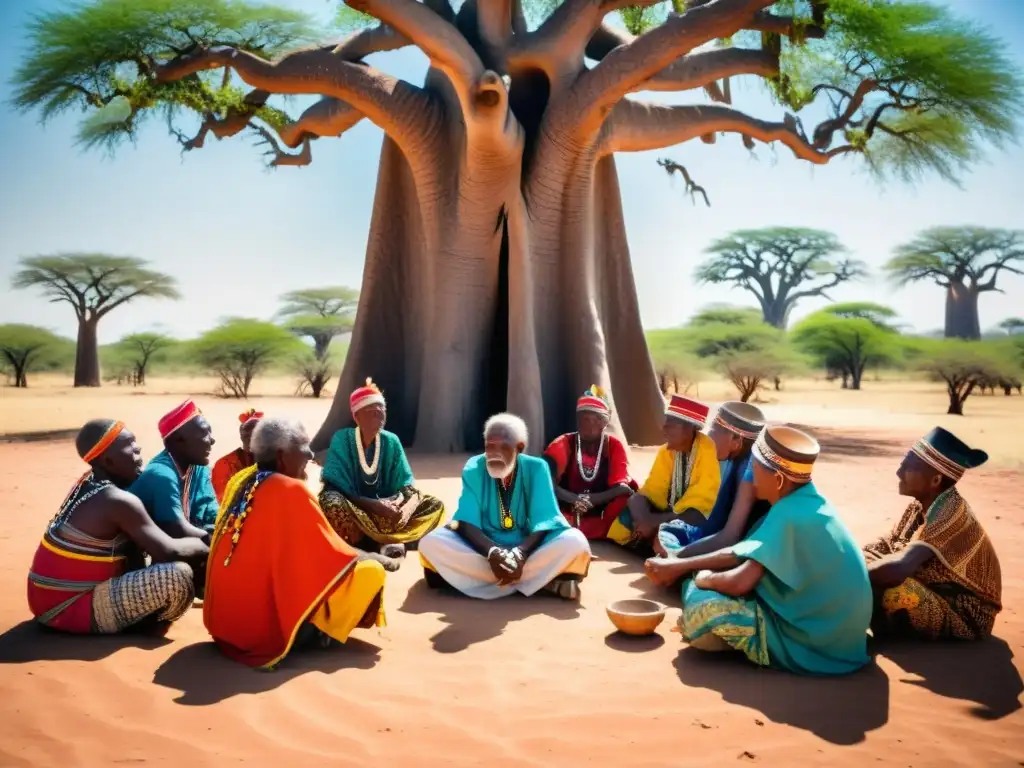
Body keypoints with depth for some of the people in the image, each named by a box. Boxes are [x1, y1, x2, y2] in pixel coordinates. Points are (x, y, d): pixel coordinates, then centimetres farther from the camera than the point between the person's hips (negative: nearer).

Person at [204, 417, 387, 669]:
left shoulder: (240, 481, 4)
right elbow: (329, 553, -11)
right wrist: (373, 561, 7)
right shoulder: (291, 490, -18)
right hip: (264, 624, -8)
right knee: (370, 573, -3)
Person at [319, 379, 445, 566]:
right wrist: (374, 505, -29)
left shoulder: (391, 441, -2)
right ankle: (389, 543, -22)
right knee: (331, 502, -37)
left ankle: (389, 543, -26)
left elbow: (408, 487, -4)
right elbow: (336, 488, -18)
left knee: (434, 505, -12)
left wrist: (399, 506, -27)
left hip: (386, 511, 4)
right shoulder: (342, 439, -12)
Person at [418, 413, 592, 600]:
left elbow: (543, 521, -14)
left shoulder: (536, 468, -9)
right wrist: (492, 552, -32)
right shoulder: (474, 468, -8)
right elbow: (466, 522, -13)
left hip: (528, 548, -1)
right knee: (431, 542, -27)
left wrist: (520, 552, -33)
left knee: (575, 542, -27)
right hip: (485, 548, 1)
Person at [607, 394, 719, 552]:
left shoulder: (708, 451, -20)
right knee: (635, 501, -16)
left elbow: (704, 504, -23)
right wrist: (646, 521, -26)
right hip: (669, 513, 6)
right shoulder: (666, 450, 0)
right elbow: (652, 491, -3)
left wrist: (655, 522, -28)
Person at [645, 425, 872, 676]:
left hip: (819, 641, -9)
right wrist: (679, 566, 10)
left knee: (703, 607, -22)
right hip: (822, 621, 9)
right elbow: (741, 553, 11)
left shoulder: (792, 515, -26)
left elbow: (740, 583, -30)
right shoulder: (802, 502, 3)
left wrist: (705, 578, -8)